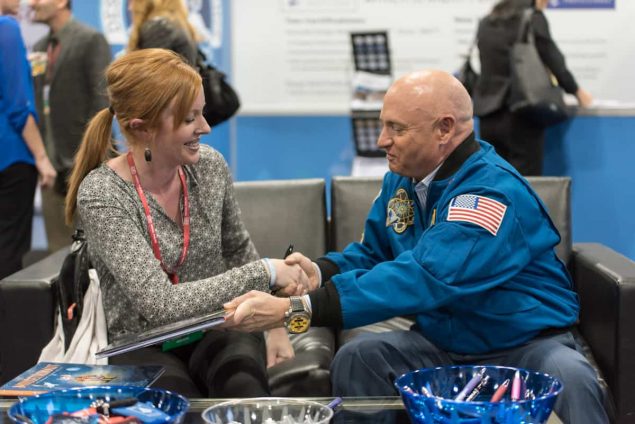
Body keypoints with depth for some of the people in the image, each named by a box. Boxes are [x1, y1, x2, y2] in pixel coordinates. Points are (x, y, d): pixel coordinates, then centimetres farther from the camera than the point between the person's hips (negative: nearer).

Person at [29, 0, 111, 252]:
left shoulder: (91, 40, -6)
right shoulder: (39, 47, 16)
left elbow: (101, 99, -13)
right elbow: (38, 100, 16)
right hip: (52, 163, 7)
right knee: (59, 247, 10)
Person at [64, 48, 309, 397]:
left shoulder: (211, 165, -3)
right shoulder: (101, 195, -18)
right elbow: (161, 305, -26)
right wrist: (265, 273, -23)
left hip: (217, 330, 3)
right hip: (142, 347, -3)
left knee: (244, 385, -31)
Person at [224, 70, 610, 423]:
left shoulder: (494, 192, -27)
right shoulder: (402, 179, 0)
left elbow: (422, 278, -38)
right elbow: (373, 252, 11)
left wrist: (293, 310, -43)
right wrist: (322, 272, -15)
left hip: (527, 344, -6)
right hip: (442, 342, 6)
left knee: (570, 379, -34)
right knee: (356, 359, -16)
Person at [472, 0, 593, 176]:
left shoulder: (486, 23, 14)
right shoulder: (533, 19, -4)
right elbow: (554, 62, -2)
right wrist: (576, 91, 15)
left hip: (488, 116, 6)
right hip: (520, 116, -6)